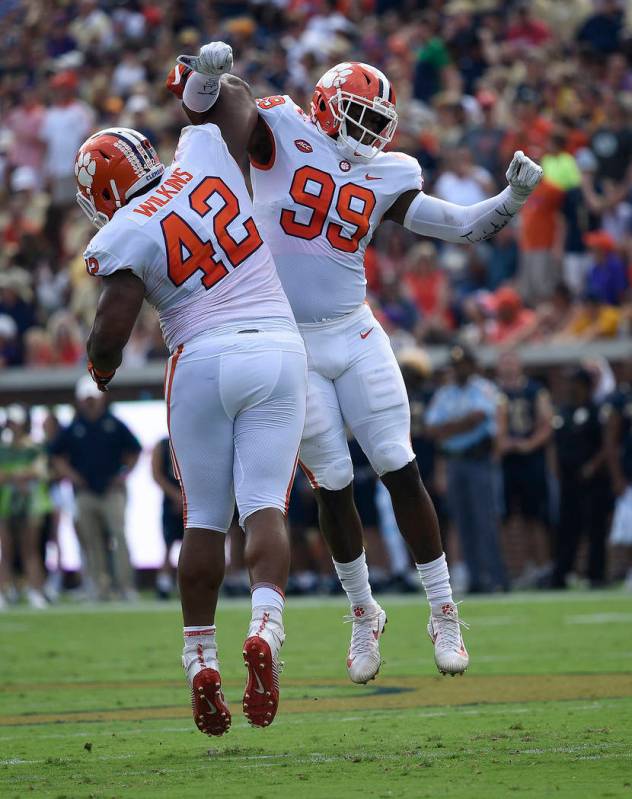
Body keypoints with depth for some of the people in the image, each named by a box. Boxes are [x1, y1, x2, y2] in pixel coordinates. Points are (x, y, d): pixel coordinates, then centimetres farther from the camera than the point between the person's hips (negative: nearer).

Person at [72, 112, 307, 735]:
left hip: (203, 361, -2)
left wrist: (99, 366, 11)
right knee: (264, 507, -3)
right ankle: (265, 625, -25)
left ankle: (201, 659, 8)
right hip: (278, 350, 2)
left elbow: (113, 326, -10)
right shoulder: (204, 154, 5)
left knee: (204, 519, 8)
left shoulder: (125, 235, -5)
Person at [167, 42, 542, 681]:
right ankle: (364, 616, 20)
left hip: (353, 336, 3)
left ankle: (443, 613, 6)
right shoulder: (283, 135, -4)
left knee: (400, 471, -2)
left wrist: (512, 197, -5)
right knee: (333, 484, 2)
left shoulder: (385, 178, 6)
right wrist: (206, 71, -36)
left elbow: (461, 227, 11)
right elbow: (207, 101, -14)